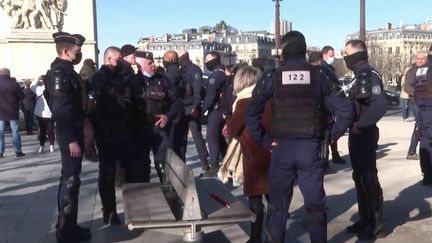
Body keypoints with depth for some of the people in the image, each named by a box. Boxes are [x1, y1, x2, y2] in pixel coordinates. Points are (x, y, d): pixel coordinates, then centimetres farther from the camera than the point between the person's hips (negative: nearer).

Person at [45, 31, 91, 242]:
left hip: (73, 132, 10)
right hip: (69, 135, -10)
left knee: (69, 179, 15)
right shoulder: (59, 72, -16)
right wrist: (71, 139, -24)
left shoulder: (66, 71, 14)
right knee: (70, 180, -4)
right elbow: (60, 110, -23)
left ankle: (67, 226, 26)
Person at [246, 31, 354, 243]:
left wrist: (263, 140, -3)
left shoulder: (272, 76, -3)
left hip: (281, 147, -1)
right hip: (310, 148, 1)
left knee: (278, 205, 11)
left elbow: (251, 112, -9)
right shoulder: (317, 75, 0)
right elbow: (345, 109, -3)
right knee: (315, 205, 13)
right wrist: (332, 136, 5)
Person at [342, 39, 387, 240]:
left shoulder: (369, 74, -16)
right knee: (359, 177, 15)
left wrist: (360, 125, -23)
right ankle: (365, 219, 25)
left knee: (369, 178, -2)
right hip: (357, 134, 10)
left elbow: (380, 104, -28)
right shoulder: (358, 76, 14)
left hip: (364, 134, -10)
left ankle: (375, 224, 9)